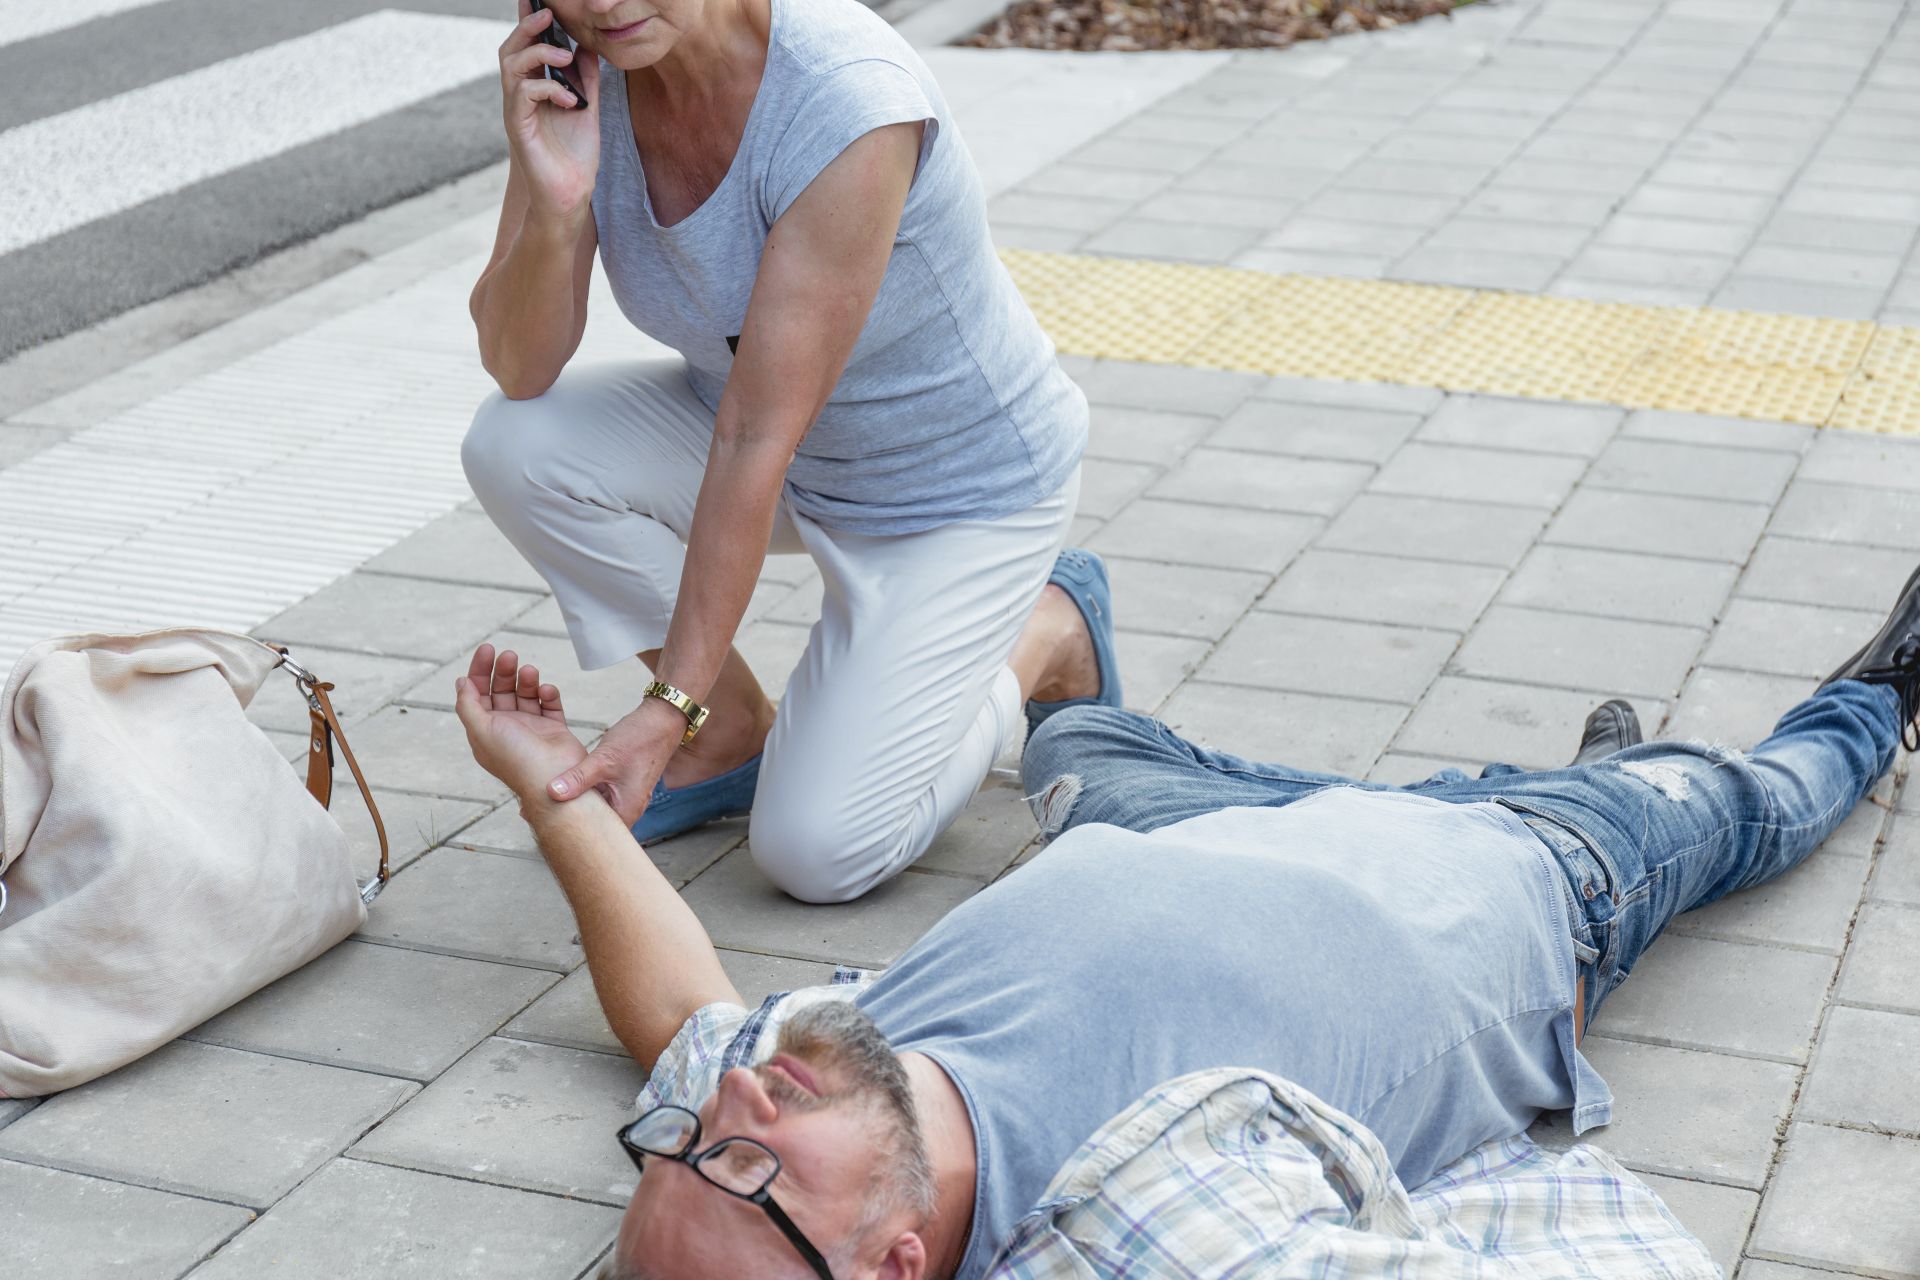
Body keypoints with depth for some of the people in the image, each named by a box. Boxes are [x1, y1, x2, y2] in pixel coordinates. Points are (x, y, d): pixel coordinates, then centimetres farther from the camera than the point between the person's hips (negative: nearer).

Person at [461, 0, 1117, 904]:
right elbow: (519, 370, -16)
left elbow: (758, 441, -34)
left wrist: (673, 704, -33)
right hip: (764, 427, 6)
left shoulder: (856, 102, -34)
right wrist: (554, 204, -35)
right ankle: (736, 736, 1)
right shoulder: (574, 76, -16)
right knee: (515, 443, -20)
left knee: (817, 850, -13)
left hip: (963, 482, -5)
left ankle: (1052, 633, 13)